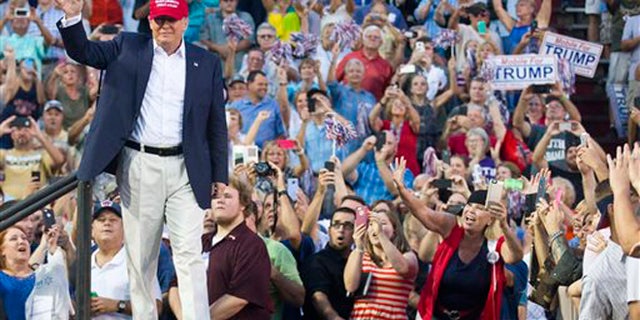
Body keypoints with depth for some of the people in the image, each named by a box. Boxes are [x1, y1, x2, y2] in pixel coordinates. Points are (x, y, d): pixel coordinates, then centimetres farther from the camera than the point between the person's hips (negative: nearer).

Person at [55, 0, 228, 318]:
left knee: (190, 254, -7)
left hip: (185, 169, -1)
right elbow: (83, 52, 2)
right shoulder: (128, 47, 8)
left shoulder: (206, 63, 7)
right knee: (140, 256, 6)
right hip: (139, 165, 1)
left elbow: (217, 124, 9)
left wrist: (220, 176, 5)